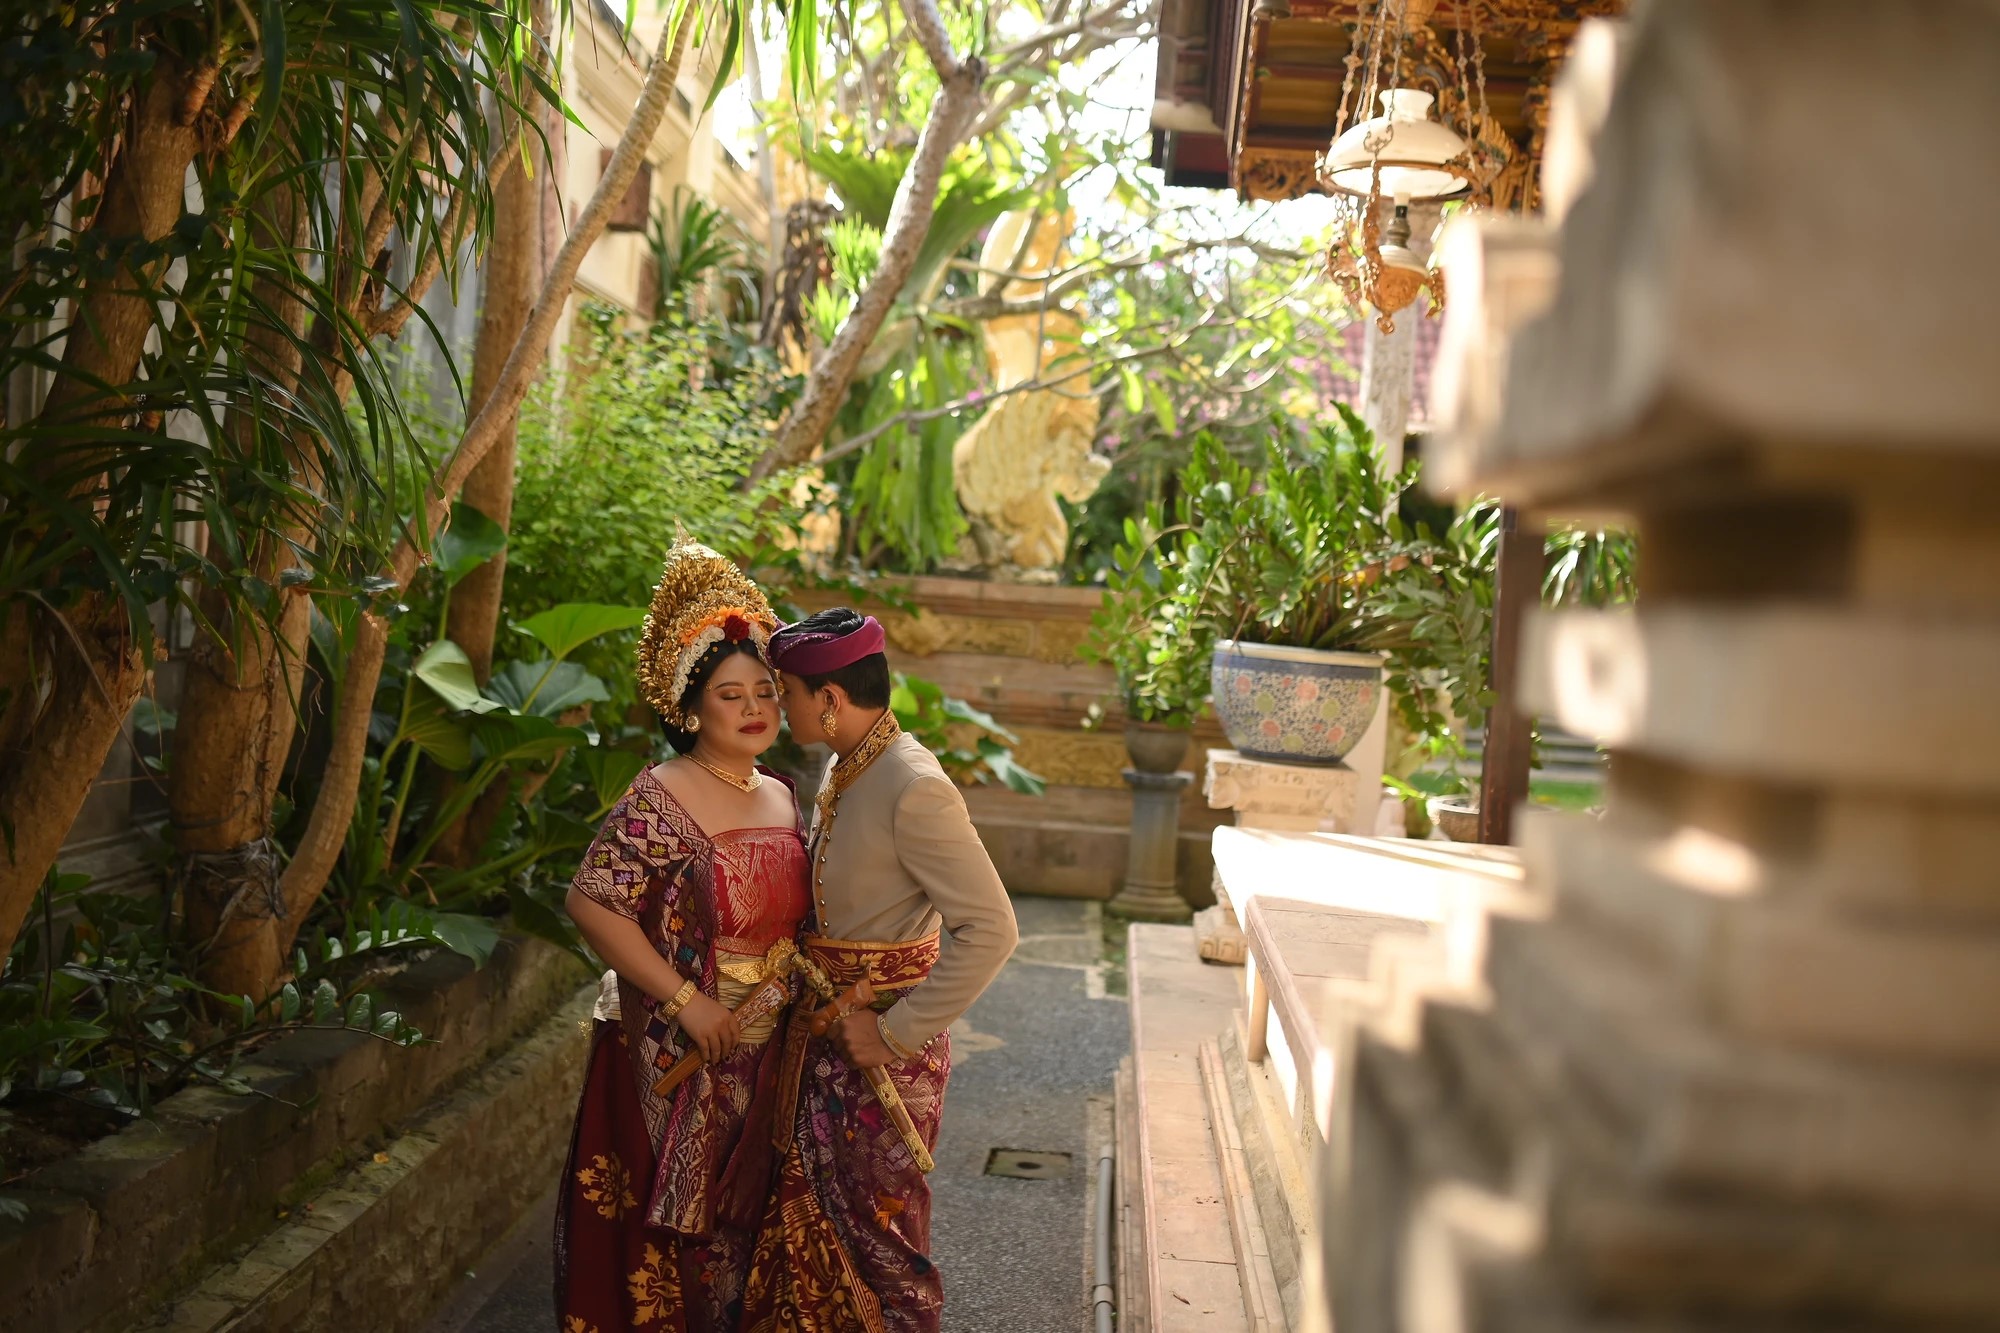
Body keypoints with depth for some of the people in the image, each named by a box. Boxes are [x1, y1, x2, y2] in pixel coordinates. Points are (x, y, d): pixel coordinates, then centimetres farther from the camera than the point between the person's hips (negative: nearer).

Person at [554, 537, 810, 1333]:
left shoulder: (782, 798, 7)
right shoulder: (660, 804, -15)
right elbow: (592, 903, -22)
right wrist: (685, 1000, -22)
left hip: (759, 1058, 7)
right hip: (672, 1058, -6)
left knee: (735, 1216, 18)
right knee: (658, 1227, 4)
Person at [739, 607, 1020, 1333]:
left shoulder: (913, 789, -23)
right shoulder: (843, 769, 4)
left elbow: (990, 930, -26)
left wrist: (897, 1032, -22)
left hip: (882, 1043, -8)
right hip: (823, 1029, 8)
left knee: (873, 1221, 8)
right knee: (809, 1213, 18)